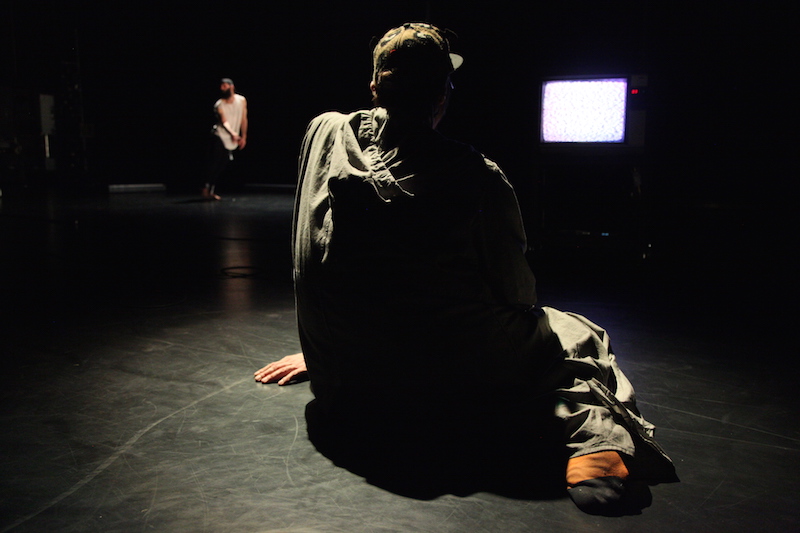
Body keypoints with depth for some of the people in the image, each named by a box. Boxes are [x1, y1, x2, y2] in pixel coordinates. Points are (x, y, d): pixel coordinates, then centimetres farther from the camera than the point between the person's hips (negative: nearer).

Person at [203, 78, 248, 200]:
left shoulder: (241, 100, 2)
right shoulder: (219, 105, -9)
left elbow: (243, 119, 10)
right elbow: (224, 121, -24)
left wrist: (243, 137, 9)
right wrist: (232, 133, -41)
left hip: (232, 140, 4)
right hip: (219, 136, -4)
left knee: (223, 166, 2)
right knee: (215, 163, -13)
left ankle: (211, 191, 9)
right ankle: (206, 189, -12)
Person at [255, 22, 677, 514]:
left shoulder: (325, 134, -3)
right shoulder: (479, 179, -13)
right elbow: (516, 294, -3)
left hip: (342, 379, 5)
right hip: (454, 385, -4)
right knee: (579, 338, 19)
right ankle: (594, 436, -5)